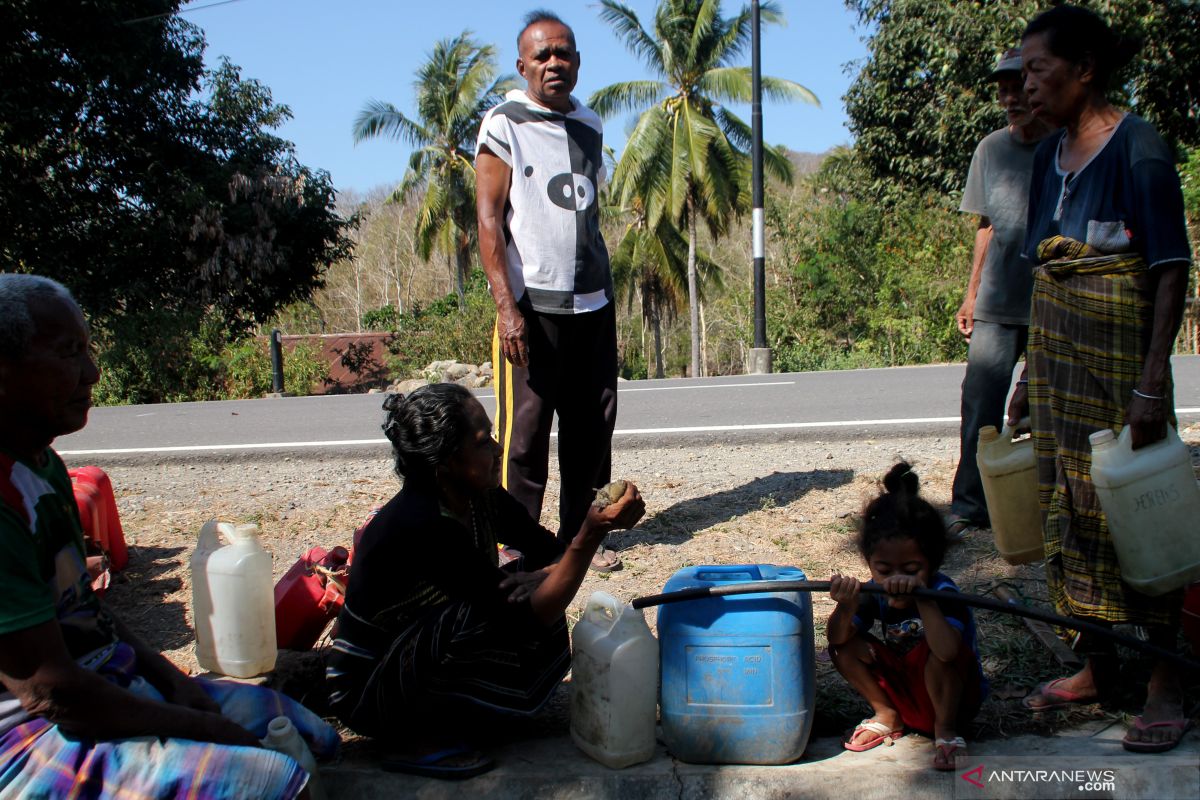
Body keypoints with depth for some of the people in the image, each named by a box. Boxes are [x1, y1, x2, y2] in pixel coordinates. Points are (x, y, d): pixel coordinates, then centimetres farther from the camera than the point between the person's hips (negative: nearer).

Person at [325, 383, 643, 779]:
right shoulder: (423, 526, -32)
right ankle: (419, 738, -10)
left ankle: (454, 710, 5)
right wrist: (592, 533, -38)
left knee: (539, 591, -3)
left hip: (423, 650, 8)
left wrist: (541, 576, -20)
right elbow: (527, 619, -31)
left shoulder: (478, 497, -7)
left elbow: (549, 550, 3)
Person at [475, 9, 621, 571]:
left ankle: (578, 535, 20)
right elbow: (489, 220, -8)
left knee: (592, 425, 7)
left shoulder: (590, 125, 15)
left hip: (593, 303, 6)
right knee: (524, 431, -2)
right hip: (533, 304, -5)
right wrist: (507, 306, -16)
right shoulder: (504, 124, -2)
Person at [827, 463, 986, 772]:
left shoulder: (941, 592, -28)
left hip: (956, 697, -5)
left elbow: (946, 651, -48)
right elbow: (837, 638, -22)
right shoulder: (875, 594, -12)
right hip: (905, 693, 6)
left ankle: (945, 730, -9)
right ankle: (887, 715, 9)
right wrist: (847, 606, -42)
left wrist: (921, 596, -53)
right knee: (846, 646, -13)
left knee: (936, 651, -36)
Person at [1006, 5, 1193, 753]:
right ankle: (1096, 667, 24)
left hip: (1120, 353, -7)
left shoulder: (1138, 148, -10)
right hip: (1058, 353, 7)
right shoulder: (1051, 155, 11)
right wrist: (1030, 369, 14)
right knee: (1069, 507, 10)